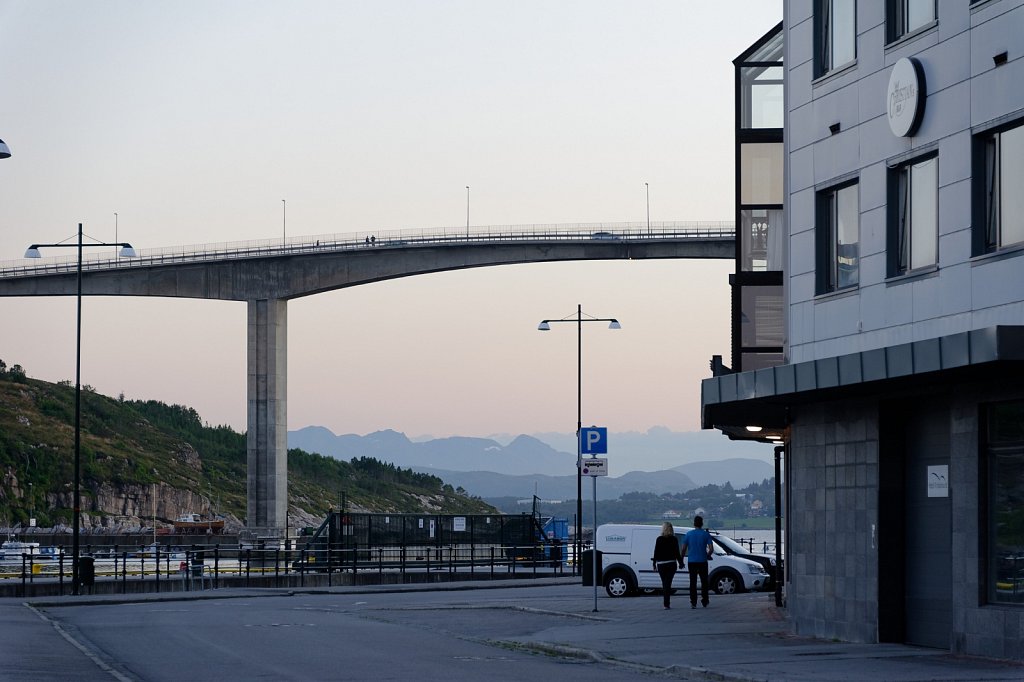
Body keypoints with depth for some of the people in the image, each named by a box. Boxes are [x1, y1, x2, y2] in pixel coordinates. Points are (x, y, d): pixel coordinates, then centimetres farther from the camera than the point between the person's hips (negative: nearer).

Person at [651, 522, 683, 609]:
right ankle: (666, 603, -13)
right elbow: (677, 553, -2)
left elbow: (656, 552, 0)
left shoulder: (659, 539, -2)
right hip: (671, 564, -1)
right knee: (668, 583, -3)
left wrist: (654, 563, 7)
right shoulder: (674, 539, -3)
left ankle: (665, 602, 20)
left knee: (664, 583, 15)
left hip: (661, 564, 1)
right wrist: (680, 563, 7)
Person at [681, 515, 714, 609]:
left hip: (692, 561, 1)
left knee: (693, 582, 4)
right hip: (702, 561, -1)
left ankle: (693, 603, -1)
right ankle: (704, 602, 12)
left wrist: (682, 560, 13)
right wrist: (708, 556, 15)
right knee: (704, 582, 10)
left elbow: (683, 549, 0)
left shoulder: (688, 534, 0)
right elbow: (711, 549, -6)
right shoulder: (706, 534, -3)